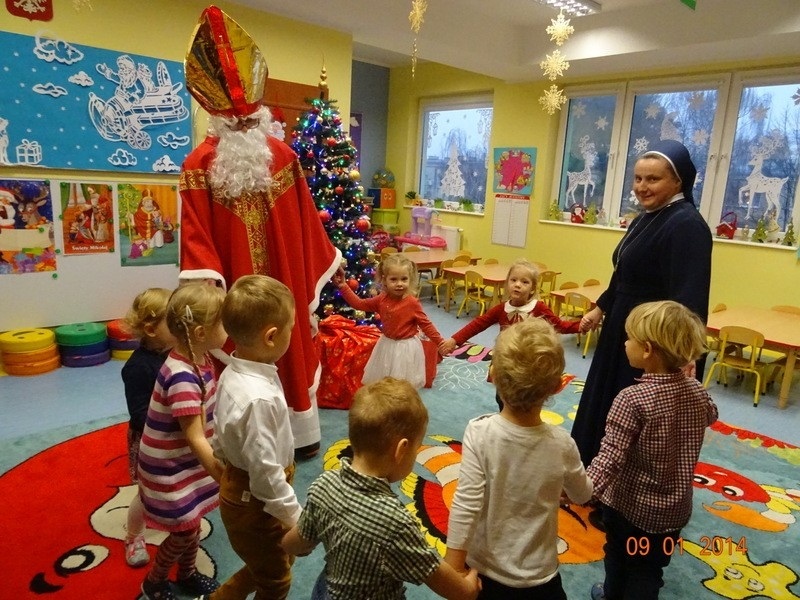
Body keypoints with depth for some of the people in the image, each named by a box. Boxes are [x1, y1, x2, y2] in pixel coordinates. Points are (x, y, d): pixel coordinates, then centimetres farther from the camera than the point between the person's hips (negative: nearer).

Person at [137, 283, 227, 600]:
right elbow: (195, 439, -33)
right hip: (170, 468, -8)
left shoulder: (200, 358, -7)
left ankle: (187, 574, 46)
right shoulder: (182, 377, -34)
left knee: (192, 523, 22)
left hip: (189, 461, 8)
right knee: (184, 531, 10)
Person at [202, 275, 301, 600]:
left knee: (263, 566, 30)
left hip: (237, 485, 8)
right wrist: (295, 517, -17)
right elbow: (266, 472, -28)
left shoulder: (231, 373, -5)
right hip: (254, 500, -8)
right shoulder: (260, 397, -34)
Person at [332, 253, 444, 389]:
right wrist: (343, 286, -7)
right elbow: (359, 304, 0)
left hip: (406, 347, -5)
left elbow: (426, 324, -11)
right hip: (387, 345, 5)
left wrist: (440, 343, -11)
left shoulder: (412, 303, -19)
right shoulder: (382, 299, -6)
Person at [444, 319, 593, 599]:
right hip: (540, 577, 2)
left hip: (485, 571, -1)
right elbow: (582, 495, 2)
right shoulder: (561, 443, -17)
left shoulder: (479, 433, -24)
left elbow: (465, 508, -23)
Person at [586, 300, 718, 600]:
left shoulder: (632, 399, -29)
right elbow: (710, 415, 14)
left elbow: (611, 455, -35)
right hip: (674, 508, 4)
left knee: (618, 558, 25)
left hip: (628, 503, -4)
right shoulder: (697, 392, -10)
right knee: (649, 571, 20)